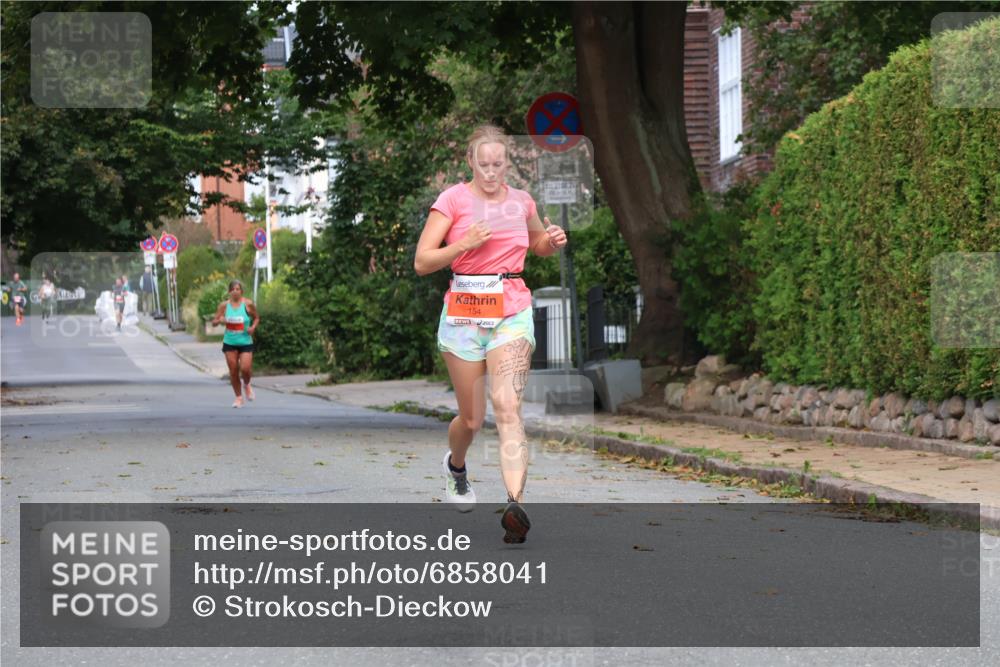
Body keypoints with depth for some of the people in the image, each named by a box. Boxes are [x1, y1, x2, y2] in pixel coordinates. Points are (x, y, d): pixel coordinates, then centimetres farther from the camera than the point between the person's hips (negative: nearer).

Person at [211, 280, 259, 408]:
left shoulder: (248, 304, -3)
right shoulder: (224, 305, -1)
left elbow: (256, 318, 10)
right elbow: (214, 321, 4)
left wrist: (253, 327, -10)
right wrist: (220, 320, -18)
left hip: (245, 342, -1)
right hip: (230, 343, 1)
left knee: (245, 368, -13)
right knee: (233, 371, 1)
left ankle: (247, 385, 22)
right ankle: (238, 397, 16)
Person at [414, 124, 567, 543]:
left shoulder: (521, 201, 9)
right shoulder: (453, 199, -2)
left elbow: (539, 246, 29)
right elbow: (422, 262, -6)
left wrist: (553, 241, 6)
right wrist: (465, 244, -20)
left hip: (513, 312, 1)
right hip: (463, 312, -1)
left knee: (507, 406, -19)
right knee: (472, 419, 8)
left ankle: (516, 505, -32)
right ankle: (455, 465, 44)